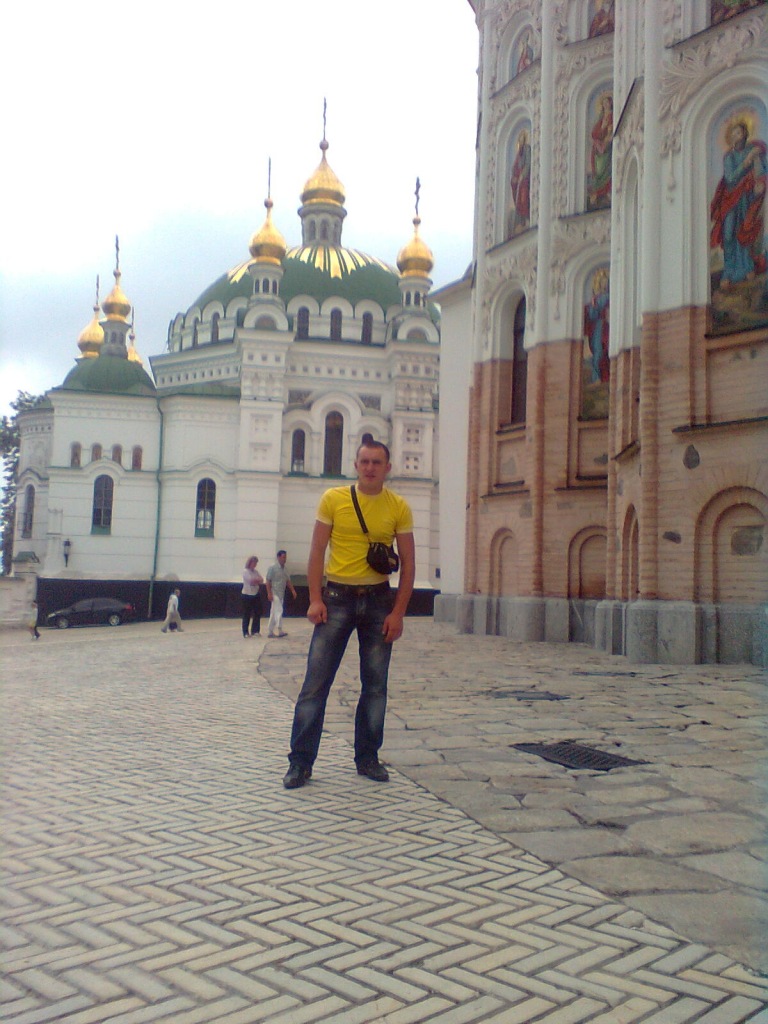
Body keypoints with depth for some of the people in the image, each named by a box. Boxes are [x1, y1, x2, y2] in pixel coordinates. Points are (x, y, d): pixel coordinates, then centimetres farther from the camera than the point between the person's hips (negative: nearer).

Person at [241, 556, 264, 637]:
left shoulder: (256, 572, 11)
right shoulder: (245, 571, -7)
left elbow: (262, 580, 0)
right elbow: (251, 581, -19)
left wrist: (255, 580, -17)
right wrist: (257, 580, -3)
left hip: (255, 595, 6)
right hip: (247, 595, -6)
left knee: (257, 613, 4)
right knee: (247, 614, -2)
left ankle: (255, 631, 13)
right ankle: (246, 632, 4)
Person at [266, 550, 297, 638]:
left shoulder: (284, 569, 13)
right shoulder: (272, 568, -8)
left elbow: (288, 581, 16)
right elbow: (268, 581, -10)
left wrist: (293, 590, 4)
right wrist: (269, 593, -17)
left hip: (281, 594, 7)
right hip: (274, 593, -7)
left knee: (274, 613, 10)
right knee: (279, 611, -12)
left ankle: (270, 631, 14)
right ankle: (278, 631, -11)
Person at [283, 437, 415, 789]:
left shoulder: (399, 507, 1)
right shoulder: (333, 499, -1)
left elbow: (408, 563, 3)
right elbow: (317, 551, 1)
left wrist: (398, 612, -4)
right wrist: (315, 599, -9)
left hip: (378, 600, 2)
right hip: (337, 597, -1)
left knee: (375, 684, 8)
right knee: (316, 681, -3)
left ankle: (367, 758, 21)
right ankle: (300, 761, 5)